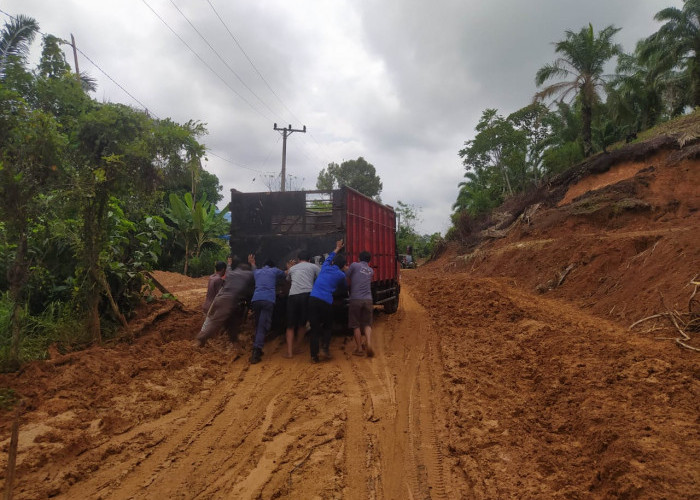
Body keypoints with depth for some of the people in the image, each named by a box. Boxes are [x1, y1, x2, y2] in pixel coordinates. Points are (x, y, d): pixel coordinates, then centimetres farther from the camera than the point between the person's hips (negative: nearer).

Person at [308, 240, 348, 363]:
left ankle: (314, 355, 4)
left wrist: (337, 248, 54)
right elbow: (343, 287, 28)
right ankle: (325, 348, 3)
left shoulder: (325, 267, 16)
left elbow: (329, 257, 39)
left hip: (313, 299, 2)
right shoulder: (341, 275, 8)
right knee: (327, 327, 21)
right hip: (326, 302, -2)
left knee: (314, 328, 6)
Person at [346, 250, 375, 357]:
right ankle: (369, 345, -7)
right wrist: (349, 268, 34)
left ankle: (359, 349, 9)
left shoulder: (354, 265, 2)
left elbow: (346, 276, 5)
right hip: (368, 299, 3)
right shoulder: (371, 271, 17)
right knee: (367, 324, 12)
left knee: (356, 325, 7)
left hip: (355, 299, -3)